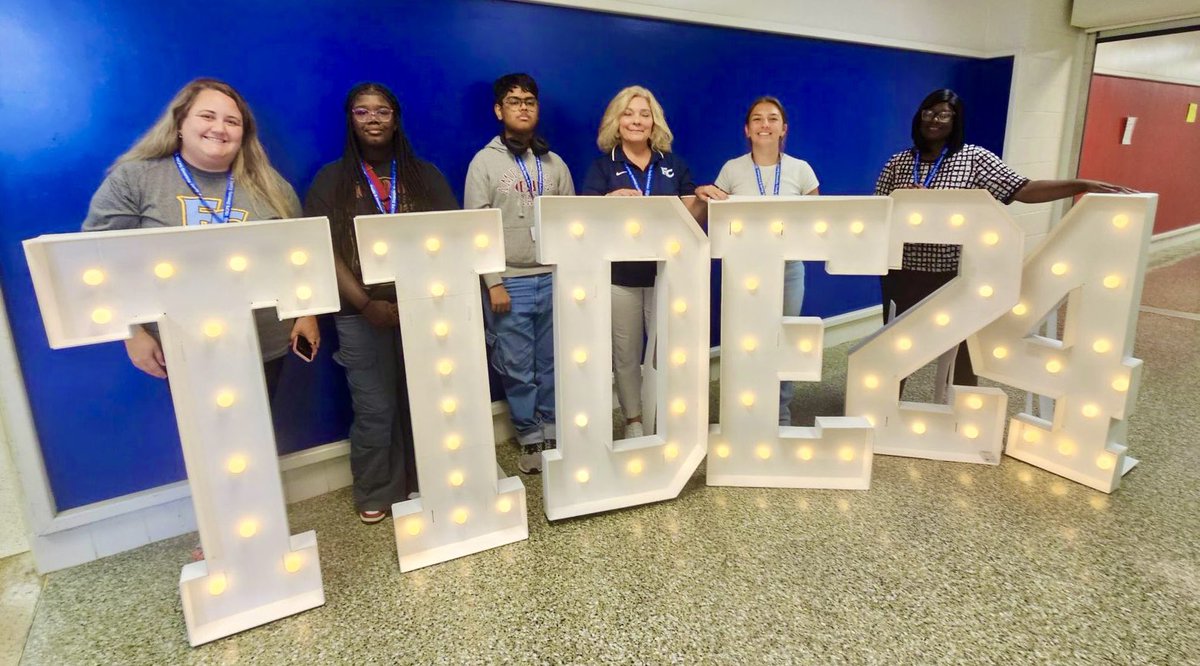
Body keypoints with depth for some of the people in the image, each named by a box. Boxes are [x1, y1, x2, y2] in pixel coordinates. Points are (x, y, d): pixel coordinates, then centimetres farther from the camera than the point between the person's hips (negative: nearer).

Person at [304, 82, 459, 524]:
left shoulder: (425, 175, 12)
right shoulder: (331, 180, 7)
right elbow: (324, 251, -1)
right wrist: (366, 303, -13)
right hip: (361, 314, -1)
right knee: (374, 409, 1)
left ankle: (423, 482, 24)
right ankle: (375, 493, 20)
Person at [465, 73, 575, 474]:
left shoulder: (555, 164, 10)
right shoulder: (484, 162, 0)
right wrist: (493, 283, -10)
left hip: (554, 278, 3)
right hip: (509, 282, -2)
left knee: (553, 363, 9)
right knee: (517, 369, 4)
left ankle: (553, 432, 25)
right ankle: (530, 439, 20)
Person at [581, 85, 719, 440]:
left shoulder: (674, 165, 9)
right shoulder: (603, 166, 2)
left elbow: (692, 217, 5)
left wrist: (703, 200, -18)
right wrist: (611, 198, -32)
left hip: (665, 272, 2)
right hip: (619, 275, -1)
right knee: (626, 352, 9)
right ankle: (633, 420, 25)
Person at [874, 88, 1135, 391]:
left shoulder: (974, 158, -2)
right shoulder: (897, 162, 4)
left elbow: (1023, 190, -8)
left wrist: (1082, 185, -19)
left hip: (956, 277, -1)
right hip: (903, 274, 1)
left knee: (962, 352, 9)